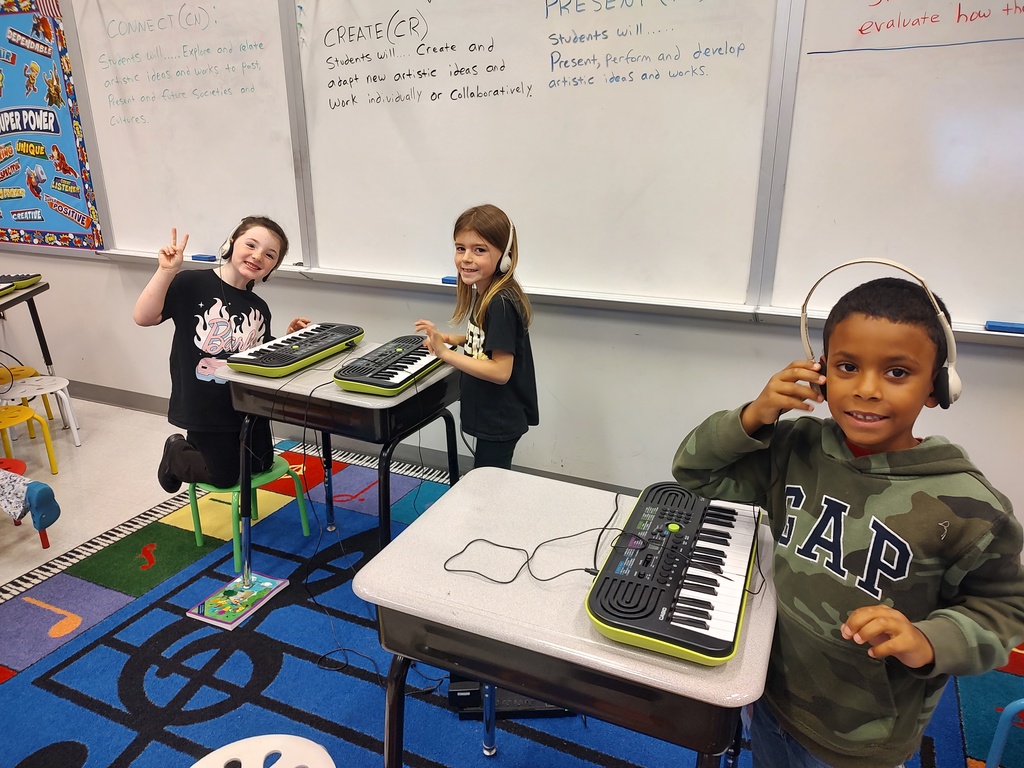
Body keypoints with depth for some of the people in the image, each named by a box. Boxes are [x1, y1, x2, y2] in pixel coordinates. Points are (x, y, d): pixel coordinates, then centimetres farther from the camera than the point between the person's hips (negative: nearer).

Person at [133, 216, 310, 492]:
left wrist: (288, 339, -6)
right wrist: (167, 271, -31)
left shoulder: (259, 308, 3)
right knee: (225, 477, 6)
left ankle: (196, 447, 43)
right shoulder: (192, 284, -14)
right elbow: (144, 317, -24)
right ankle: (176, 453, 36)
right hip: (205, 409, -6)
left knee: (261, 466, 19)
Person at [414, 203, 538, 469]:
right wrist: (451, 339, 4)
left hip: (500, 419, -9)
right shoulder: (484, 293, 3)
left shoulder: (501, 303, -26)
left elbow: (500, 371, -28)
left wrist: (445, 353, -27)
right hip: (490, 414, 9)